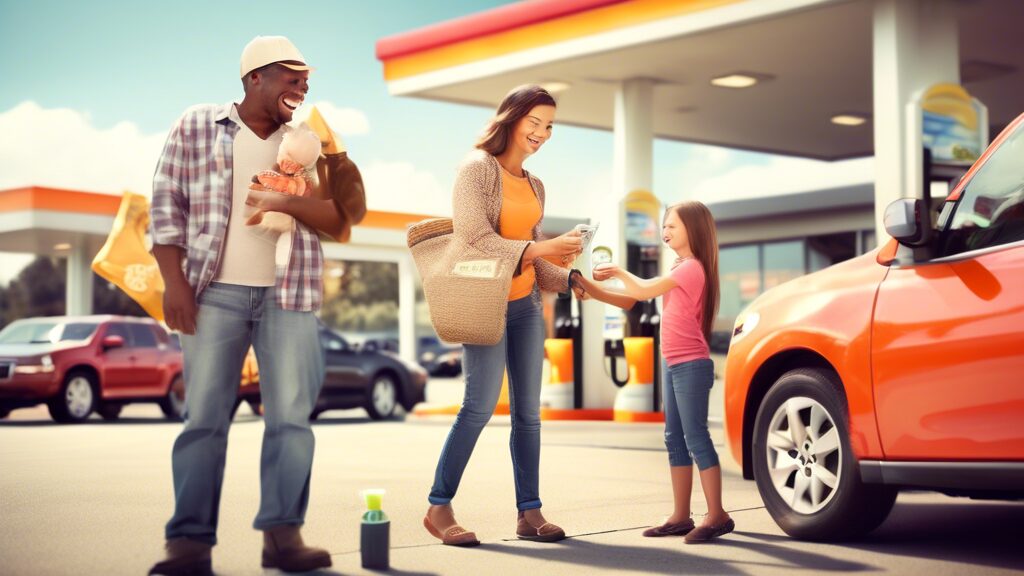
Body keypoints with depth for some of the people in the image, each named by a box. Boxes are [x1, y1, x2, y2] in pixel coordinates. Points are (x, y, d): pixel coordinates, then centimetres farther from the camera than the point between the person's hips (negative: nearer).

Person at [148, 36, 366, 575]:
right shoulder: (195, 127, 6)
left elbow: (340, 217, 2)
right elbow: (166, 207, 3)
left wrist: (285, 201, -16)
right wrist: (175, 282, -5)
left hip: (289, 296, 2)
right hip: (214, 292, -1)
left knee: (290, 416, -4)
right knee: (203, 417, -1)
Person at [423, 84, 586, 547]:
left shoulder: (535, 186, 17)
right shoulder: (477, 169, -5)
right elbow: (477, 240, -16)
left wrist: (572, 279, 1)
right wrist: (543, 248, -21)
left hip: (526, 305, 7)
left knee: (528, 410, 5)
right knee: (481, 404, -13)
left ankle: (529, 512, 9)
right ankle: (438, 507, -4)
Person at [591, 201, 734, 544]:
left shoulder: (691, 267, -13)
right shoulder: (683, 269, 17)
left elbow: (644, 291, -13)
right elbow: (641, 294, 18)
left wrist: (617, 271, 1)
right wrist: (600, 286, 12)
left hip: (691, 365, -10)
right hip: (676, 364, 10)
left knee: (696, 438, -9)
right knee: (675, 440, 10)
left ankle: (717, 516, -6)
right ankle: (681, 517, 14)